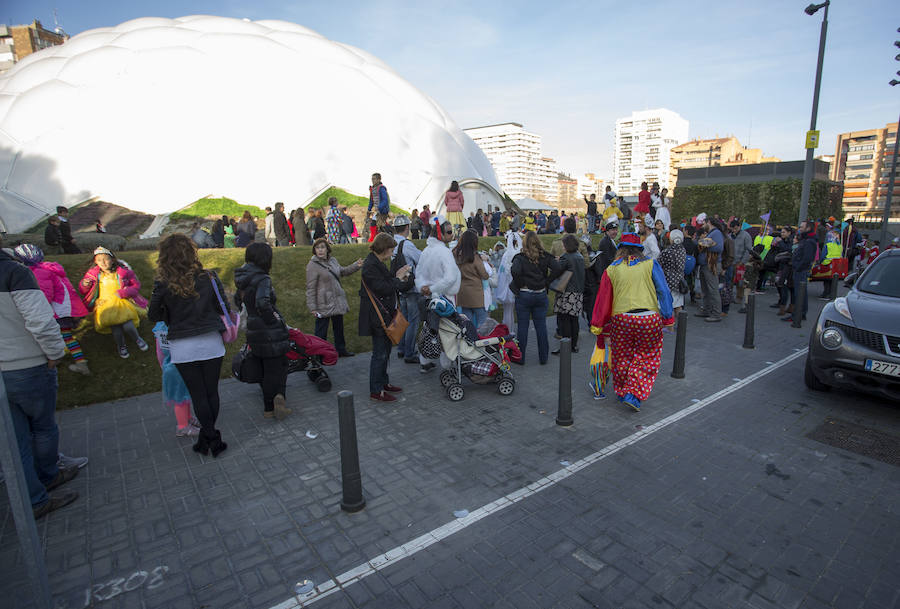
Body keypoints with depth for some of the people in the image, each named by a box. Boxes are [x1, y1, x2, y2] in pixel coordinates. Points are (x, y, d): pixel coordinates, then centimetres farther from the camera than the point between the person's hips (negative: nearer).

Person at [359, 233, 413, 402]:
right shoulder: (370, 266, -18)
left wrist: (401, 277, 2)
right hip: (377, 316, -10)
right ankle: (376, 391, 6)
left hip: (385, 314, 10)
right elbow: (384, 288, -23)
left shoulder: (377, 263, 14)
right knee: (380, 353, -4)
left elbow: (389, 285, 17)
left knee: (385, 350, 18)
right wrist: (398, 278, -10)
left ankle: (383, 382, 31)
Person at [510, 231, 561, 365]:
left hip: (524, 295, -3)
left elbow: (515, 271, -25)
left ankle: (520, 357, 14)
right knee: (541, 326, 11)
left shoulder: (520, 257, -9)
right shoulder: (545, 256, 1)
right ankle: (543, 357, 19)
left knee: (522, 326, 6)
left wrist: (520, 285, -10)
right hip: (541, 295, 3)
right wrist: (546, 282, -2)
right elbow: (557, 268, -9)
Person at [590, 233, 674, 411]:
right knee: (647, 358, 13)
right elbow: (664, 293, -2)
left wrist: (598, 327, 12)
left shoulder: (611, 270, 7)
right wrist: (667, 318, 4)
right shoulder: (651, 265, 4)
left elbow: (603, 300, 7)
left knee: (622, 358, 17)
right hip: (650, 319, -1)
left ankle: (622, 392, 32)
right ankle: (634, 394, 5)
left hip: (621, 320, 1)